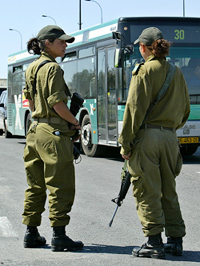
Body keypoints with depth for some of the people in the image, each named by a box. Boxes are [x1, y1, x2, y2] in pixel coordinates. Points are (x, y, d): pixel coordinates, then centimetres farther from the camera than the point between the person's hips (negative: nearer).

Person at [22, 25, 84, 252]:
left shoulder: (31, 68, 14)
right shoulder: (52, 68, -13)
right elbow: (57, 104, -18)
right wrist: (75, 122, -4)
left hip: (35, 130, 9)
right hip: (54, 133, -9)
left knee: (36, 186, 14)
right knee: (60, 186, -3)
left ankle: (31, 233, 18)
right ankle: (58, 236, -2)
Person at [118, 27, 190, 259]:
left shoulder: (144, 70, -7)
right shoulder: (176, 73, 12)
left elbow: (135, 108, -12)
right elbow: (185, 109, 16)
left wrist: (125, 142, -10)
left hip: (147, 135, -6)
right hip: (170, 137, 6)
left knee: (147, 191, -1)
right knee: (168, 191, 14)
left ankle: (154, 242, -1)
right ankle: (175, 240, 15)